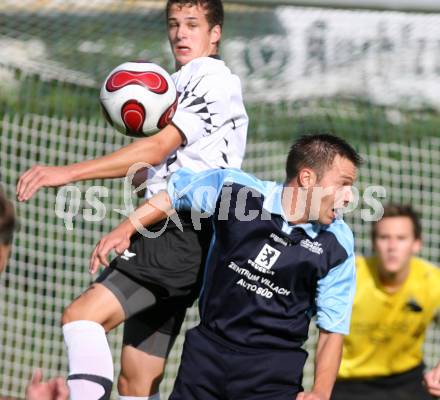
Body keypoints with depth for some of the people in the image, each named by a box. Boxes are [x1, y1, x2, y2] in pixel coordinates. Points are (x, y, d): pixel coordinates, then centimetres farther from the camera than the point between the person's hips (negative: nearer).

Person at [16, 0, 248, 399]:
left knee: (82, 315, -26)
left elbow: (156, 149, -18)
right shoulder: (182, 84, 25)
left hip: (183, 239, -10)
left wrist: (68, 172, -23)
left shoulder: (215, 82, -6)